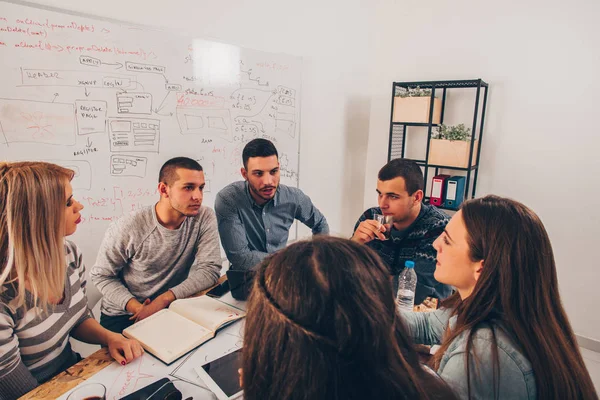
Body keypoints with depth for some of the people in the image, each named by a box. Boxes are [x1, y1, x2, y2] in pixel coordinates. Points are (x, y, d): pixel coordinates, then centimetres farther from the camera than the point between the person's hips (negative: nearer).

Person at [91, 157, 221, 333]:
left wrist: (164, 299, -24)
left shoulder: (205, 218, -12)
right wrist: (136, 307, -20)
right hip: (123, 316, -1)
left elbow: (210, 269, -14)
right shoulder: (126, 229, -17)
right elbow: (102, 275, -5)